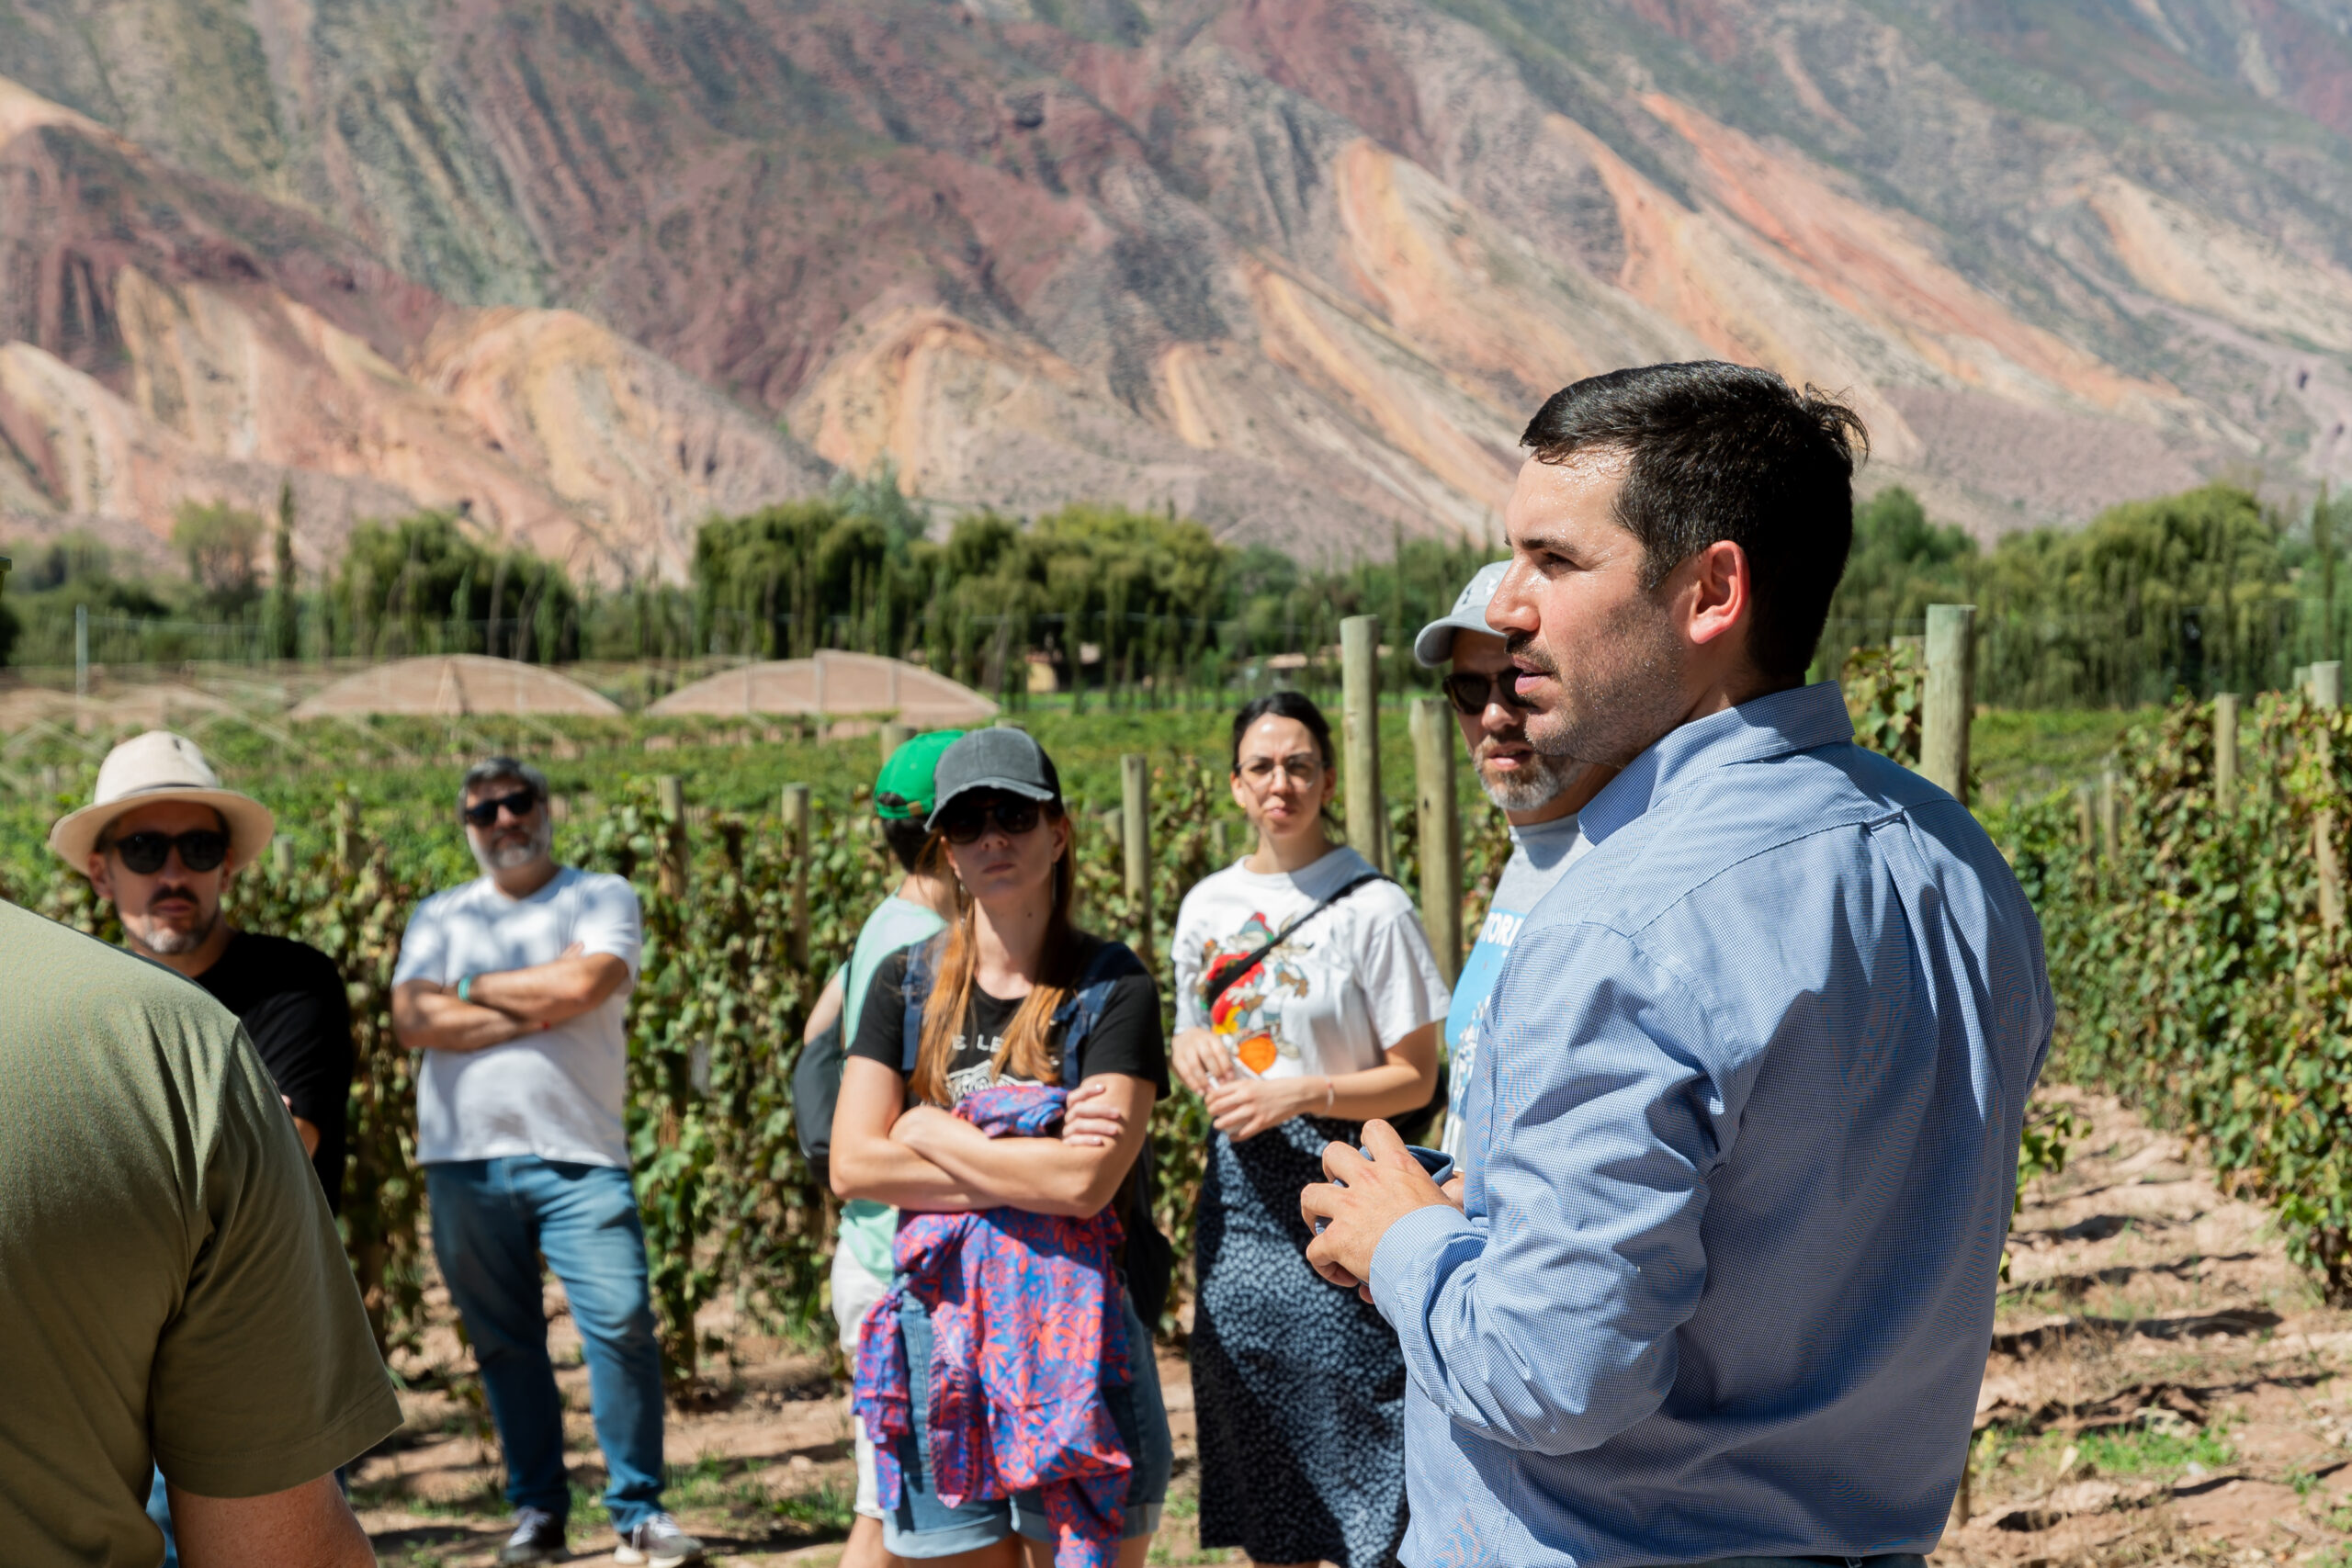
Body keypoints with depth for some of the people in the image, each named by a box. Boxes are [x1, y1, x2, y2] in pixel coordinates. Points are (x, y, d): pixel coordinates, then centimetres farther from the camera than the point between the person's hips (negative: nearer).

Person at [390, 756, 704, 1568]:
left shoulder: (603, 898, 8)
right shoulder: (439, 916, 15)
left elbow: (582, 983, -12)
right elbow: (413, 1019, -3)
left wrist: (472, 987, 0)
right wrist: (537, 1009, -8)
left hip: (579, 1157, -2)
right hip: (466, 1161, 2)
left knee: (621, 1324, -10)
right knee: (504, 1342, 7)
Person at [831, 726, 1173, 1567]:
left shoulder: (1113, 986, -3)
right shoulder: (907, 984, 8)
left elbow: (1087, 1182, -15)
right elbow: (854, 1164, -3)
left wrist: (930, 1132, -6)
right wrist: (1031, 1168, -9)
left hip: (1076, 1338, -3)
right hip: (938, 1329, 3)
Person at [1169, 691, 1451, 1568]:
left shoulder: (1373, 908, -8)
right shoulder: (1207, 905, 9)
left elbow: (1414, 1077, -7)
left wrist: (1301, 1094, -19)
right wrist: (1191, 1050, -3)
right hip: (1237, 1196, 6)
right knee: (1254, 1446, 12)